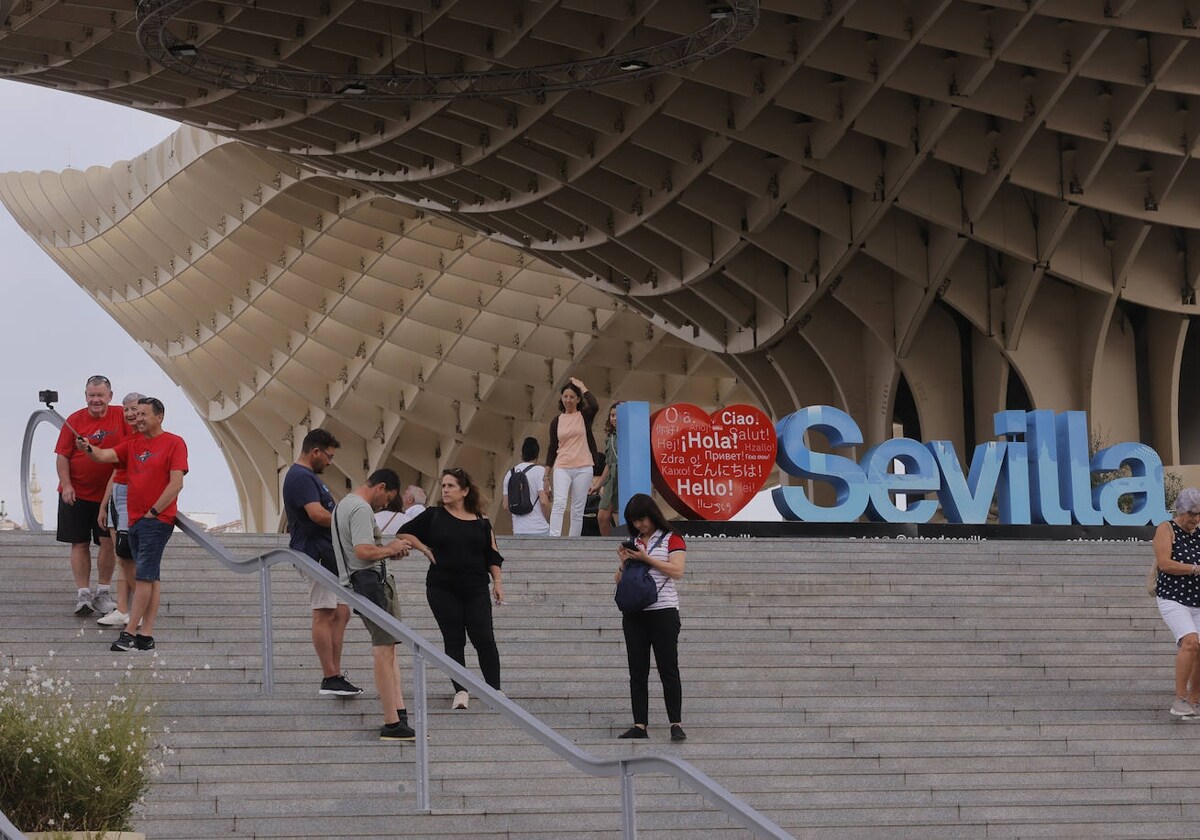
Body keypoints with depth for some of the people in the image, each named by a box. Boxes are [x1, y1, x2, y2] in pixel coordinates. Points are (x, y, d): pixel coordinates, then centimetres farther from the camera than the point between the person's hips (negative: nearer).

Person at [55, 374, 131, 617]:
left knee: (108, 542, 2)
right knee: (80, 544, 3)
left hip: (110, 494, 1)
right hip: (76, 494, 0)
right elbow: (62, 456, -2)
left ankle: (103, 592, 14)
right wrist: (66, 485, -12)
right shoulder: (74, 421, -4)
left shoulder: (121, 417, -3)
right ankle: (82, 594, 8)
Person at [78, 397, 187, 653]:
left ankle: (130, 633, -14)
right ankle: (146, 635, 8)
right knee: (150, 577, 8)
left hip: (157, 520, -7)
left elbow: (176, 483, -10)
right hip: (135, 518, 7)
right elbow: (106, 456, 2)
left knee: (144, 576, -11)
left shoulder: (174, 443, -4)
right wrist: (88, 449, -20)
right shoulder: (133, 443, 15)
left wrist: (153, 511, -12)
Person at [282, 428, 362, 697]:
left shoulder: (308, 476, 21)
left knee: (341, 613, 9)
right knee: (324, 614, -9)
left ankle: (335, 677, 11)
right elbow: (317, 514, -24)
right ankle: (330, 679, -9)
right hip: (316, 554, -11)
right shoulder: (301, 477, -14)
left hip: (328, 554, 11)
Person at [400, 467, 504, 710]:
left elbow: (492, 556, 11)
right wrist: (423, 547, -3)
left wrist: (497, 581, 2)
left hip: (476, 589, 0)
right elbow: (404, 533, 10)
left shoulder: (480, 523, 8)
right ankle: (461, 691, 0)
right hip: (443, 588, 0)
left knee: (484, 639, -5)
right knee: (453, 640, -1)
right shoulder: (433, 517, 4)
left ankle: (495, 690, 1)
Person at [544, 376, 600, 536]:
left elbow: (594, 406, -19)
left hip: (583, 468, -1)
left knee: (577, 510, 1)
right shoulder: (556, 422, 11)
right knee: (559, 503, -21)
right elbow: (552, 448, 13)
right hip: (561, 468, 1)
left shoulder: (584, 416, 5)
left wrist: (582, 386, -7)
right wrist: (547, 476, 11)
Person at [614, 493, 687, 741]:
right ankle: (639, 725, 5)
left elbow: (677, 571, -12)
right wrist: (624, 562, -2)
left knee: (668, 669, -6)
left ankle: (676, 724, -5)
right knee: (637, 672, 3)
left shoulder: (671, 540, 2)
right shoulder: (632, 543, 16)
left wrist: (646, 558, -13)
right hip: (634, 613, 5)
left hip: (663, 611, -5)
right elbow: (619, 580, 18)